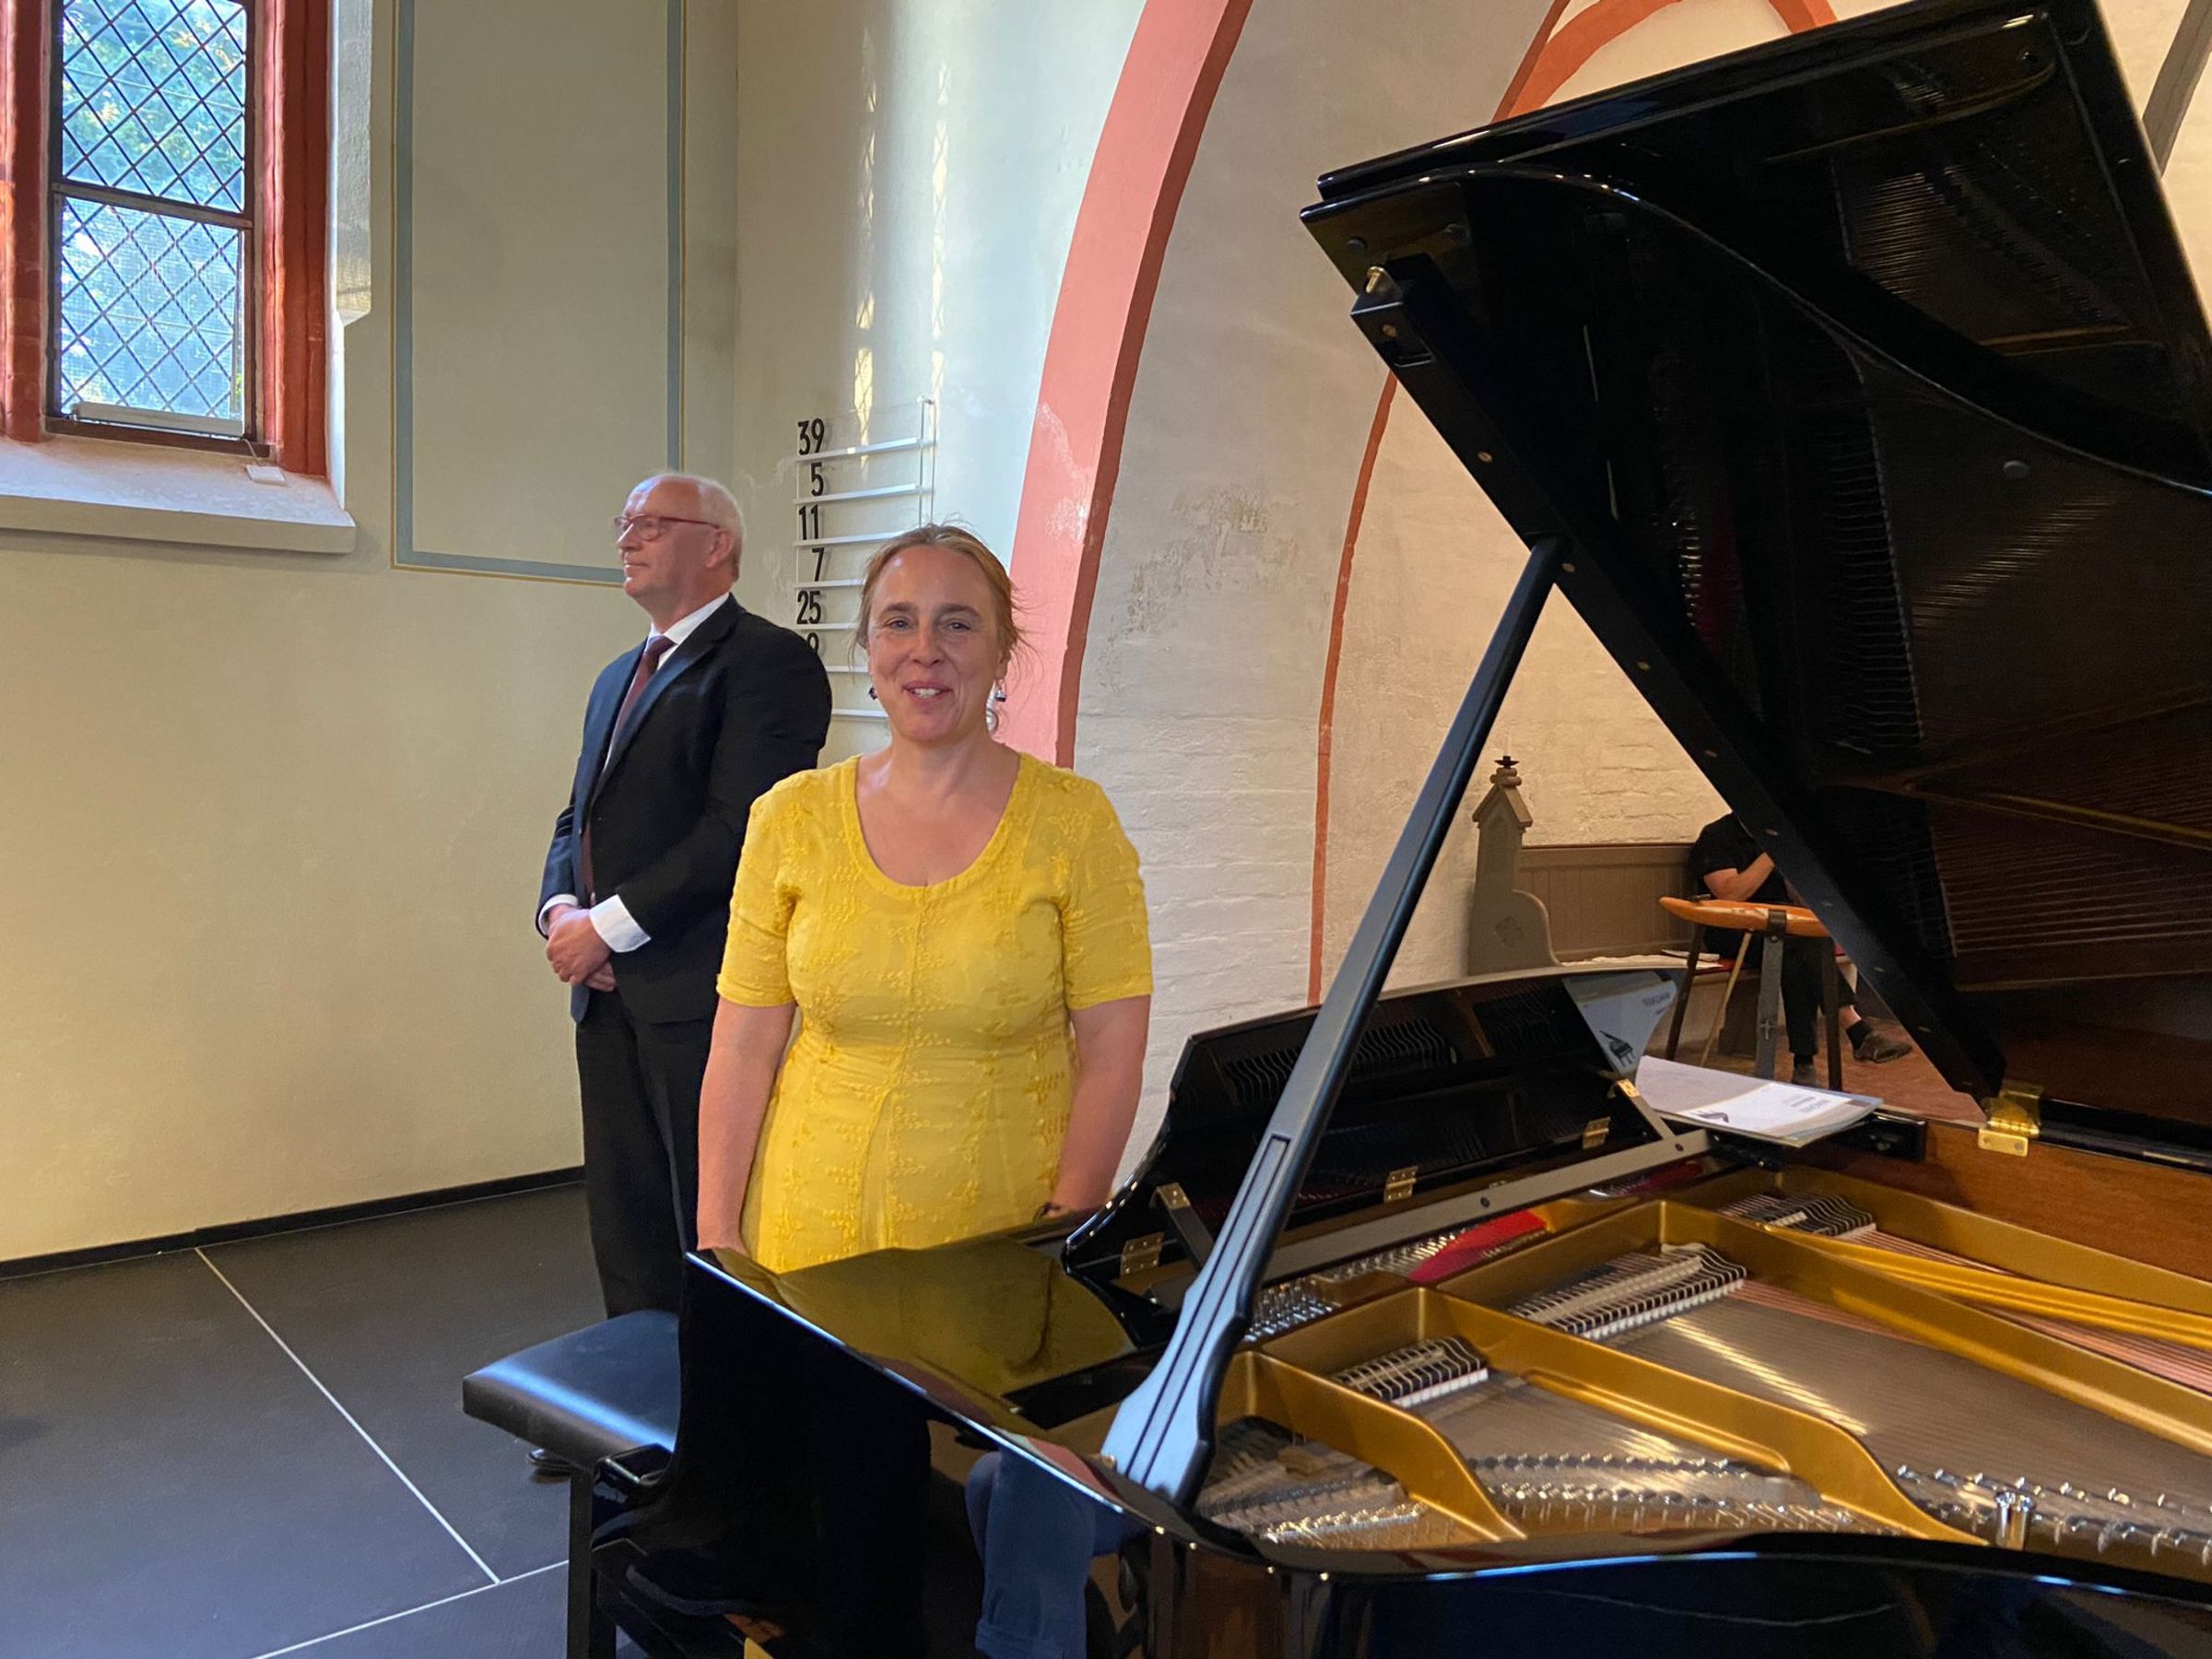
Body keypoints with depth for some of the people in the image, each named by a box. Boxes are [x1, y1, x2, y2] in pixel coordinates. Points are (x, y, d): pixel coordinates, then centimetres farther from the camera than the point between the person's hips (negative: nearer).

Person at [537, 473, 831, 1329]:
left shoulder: (769, 660, -8)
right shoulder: (618, 677, 21)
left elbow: (739, 826, -18)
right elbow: (578, 816, 20)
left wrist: (610, 925, -15)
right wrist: (559, 906, 0)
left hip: (700, 995, -8)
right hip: (609, 996, 9)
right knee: (625, 1227, 17)